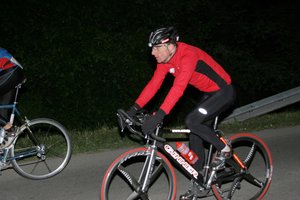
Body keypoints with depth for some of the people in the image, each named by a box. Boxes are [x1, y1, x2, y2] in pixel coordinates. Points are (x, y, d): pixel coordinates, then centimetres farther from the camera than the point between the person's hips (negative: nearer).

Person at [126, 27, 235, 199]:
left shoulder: (188, 55, -31)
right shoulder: (165, 59, -5)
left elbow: (179, 88, -41)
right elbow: (153, 85, -6)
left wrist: (159, 115, -48)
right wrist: (134, 109, -14)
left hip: (224, 92, -9)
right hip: (209, 94, 9)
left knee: (192, 121, -24)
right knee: (196, 138, 6)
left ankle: (223, 149, -2)